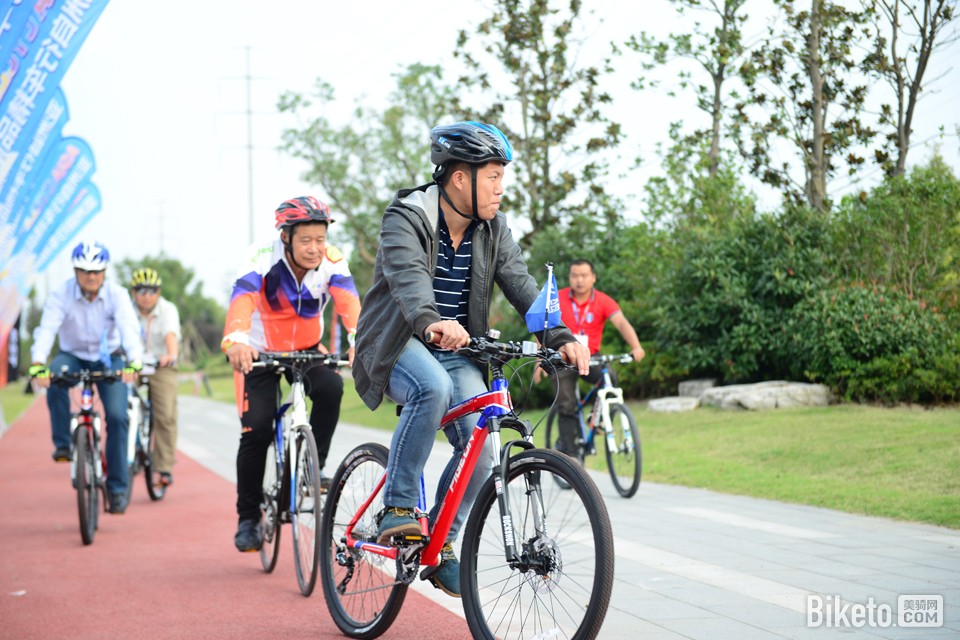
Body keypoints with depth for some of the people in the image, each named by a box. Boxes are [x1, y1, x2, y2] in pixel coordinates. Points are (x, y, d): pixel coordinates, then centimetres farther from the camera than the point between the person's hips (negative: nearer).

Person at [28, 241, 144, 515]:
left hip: (108, 359, 0)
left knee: (117, 417, -16)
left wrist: (133, 363, -50)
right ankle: (63, 444, -21)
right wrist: (38, 365, -48)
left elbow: (130, 330, -32)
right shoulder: (61, 294, -18)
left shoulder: (117, 294, -18)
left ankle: (117, 487, -6)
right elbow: (46, 329, -30)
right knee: (54, 378, -35)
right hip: (73, 356, 0)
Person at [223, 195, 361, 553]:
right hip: (261, 352, -2)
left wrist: (359, 337, -58)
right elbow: (242, 299, -43)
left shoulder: (331, 262, -20)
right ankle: (248, 518, 4)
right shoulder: (264, 258, -27)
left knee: (331, 387, -28)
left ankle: (311, 467, -7)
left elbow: (347, 299, -37)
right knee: (257, 429, -13)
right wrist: (236, 341, -64)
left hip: (306, 349, 2)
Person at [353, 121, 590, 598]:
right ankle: (396, 508, -22)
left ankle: (439, 546, 6)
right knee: (433, 387, -37)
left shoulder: (491, 229, 2)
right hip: (398, 344, -5)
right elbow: (407, 276, -36)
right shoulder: (406, 219, -17)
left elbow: (521, 285, -8)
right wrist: (431, 322, -57)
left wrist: (560, 337, -25)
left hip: (456, 351, 5)